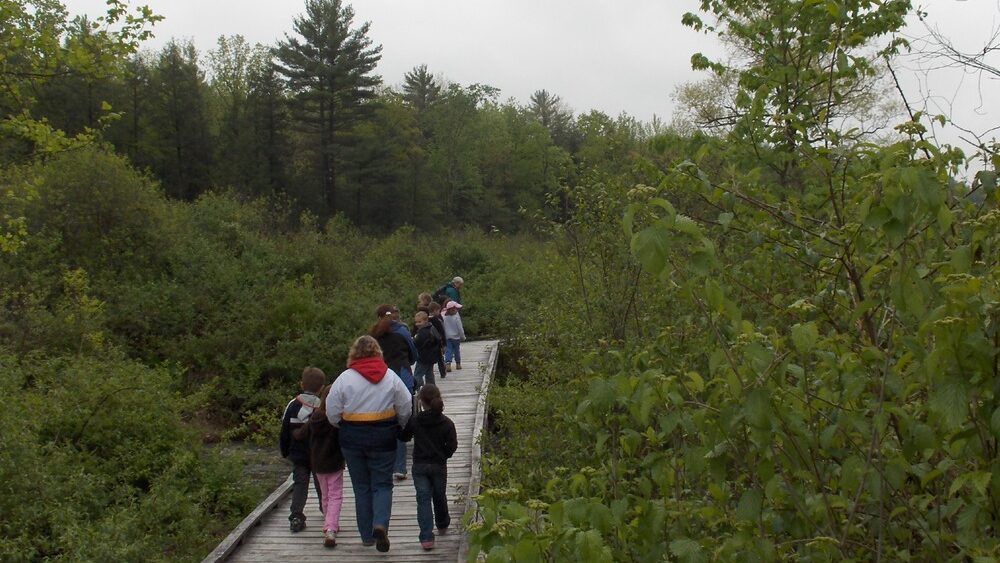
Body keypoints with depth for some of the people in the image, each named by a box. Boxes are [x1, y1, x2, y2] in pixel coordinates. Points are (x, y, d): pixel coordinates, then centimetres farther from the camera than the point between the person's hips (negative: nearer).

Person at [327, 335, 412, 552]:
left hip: (353, 439, 0)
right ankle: (380, 524, -16)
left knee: (362, 487, 12)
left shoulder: (345, 378, -8)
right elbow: (406, 408, 2)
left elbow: (332, 413, -4)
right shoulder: (391, 376, -3)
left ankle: (367, 535, 16)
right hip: (383, 438, 0)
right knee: (382, 484, 8)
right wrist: (398, 428, 20)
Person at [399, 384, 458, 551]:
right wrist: (442, 455, 10)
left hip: (419, 466, -1)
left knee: (423, 499, -2)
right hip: (439, 466, 1)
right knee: (439, 496, 21)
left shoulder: (414, 421, -9)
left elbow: (404, 437, 5)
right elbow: (452, 445, -7)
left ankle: (426, 537, -12)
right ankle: (442, 524, 43)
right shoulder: (447, 423, -8)